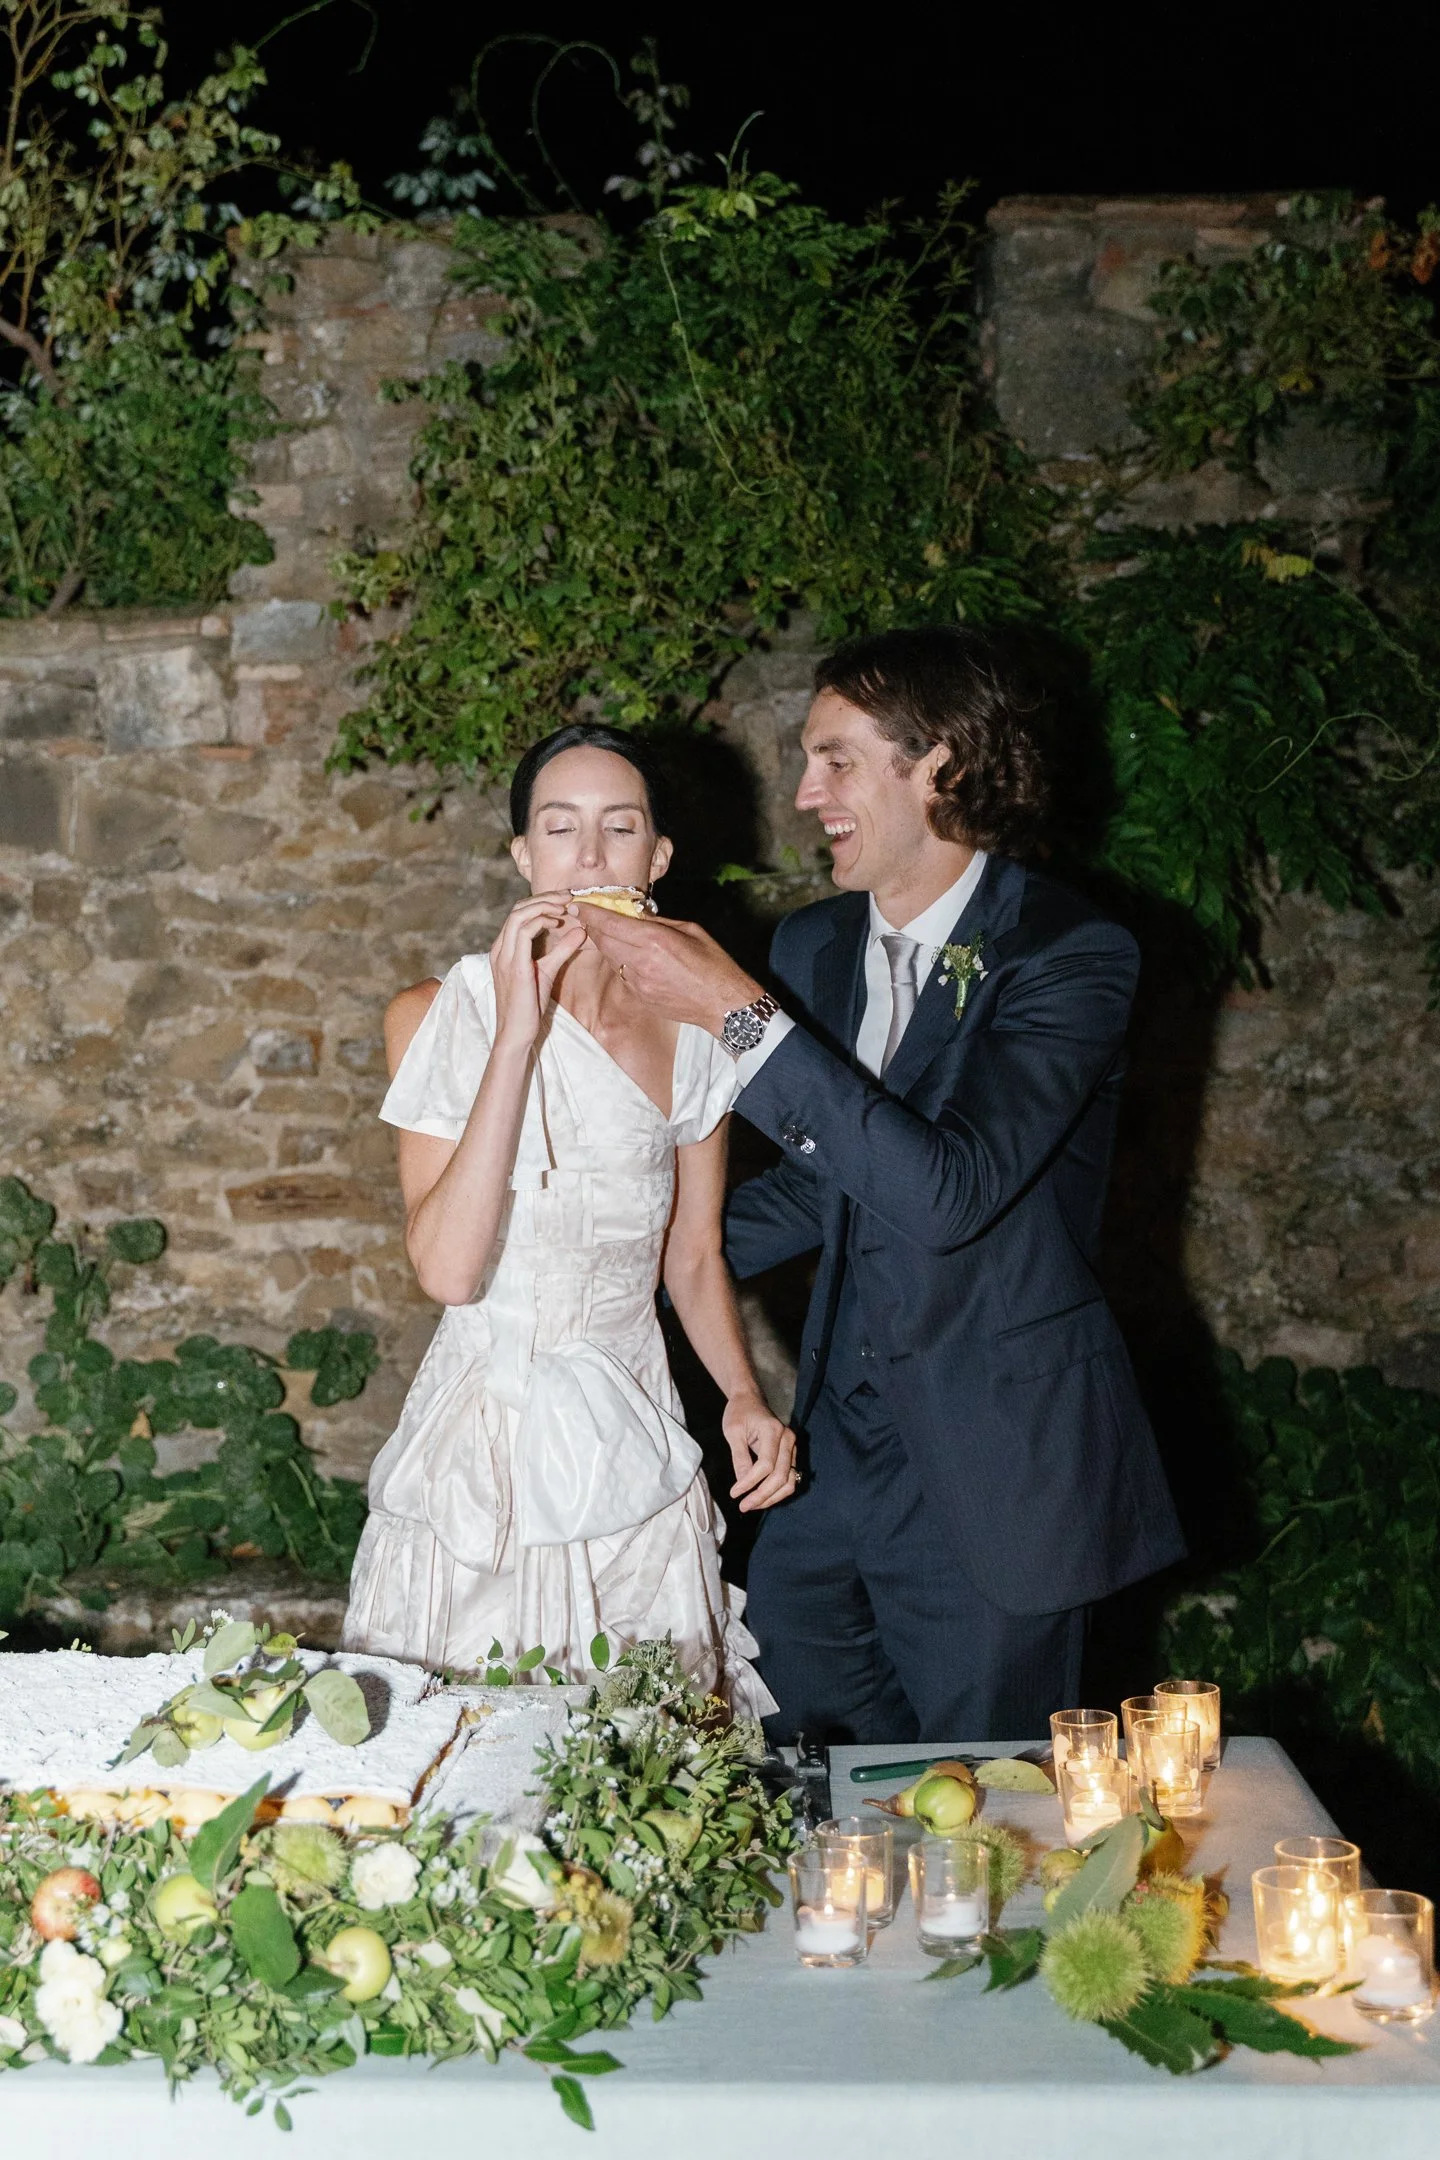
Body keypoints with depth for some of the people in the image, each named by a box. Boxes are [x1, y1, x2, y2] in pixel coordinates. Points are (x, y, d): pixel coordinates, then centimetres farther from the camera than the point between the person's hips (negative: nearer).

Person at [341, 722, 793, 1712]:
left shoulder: (691, 1032, 3)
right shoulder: (442, 1016, -7)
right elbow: (449, 1267, -19)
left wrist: (743, 1396, -4)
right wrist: (517, 1031, -21)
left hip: (632, 1444, 3)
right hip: (486, 1450, -3)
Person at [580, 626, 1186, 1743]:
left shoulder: (1069, 955, -16)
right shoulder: (814, 947, 5)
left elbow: (950, 1189, -29)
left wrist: (740, 1015, -28)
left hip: (992, 1462, -6)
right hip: (845, 1432, 6)